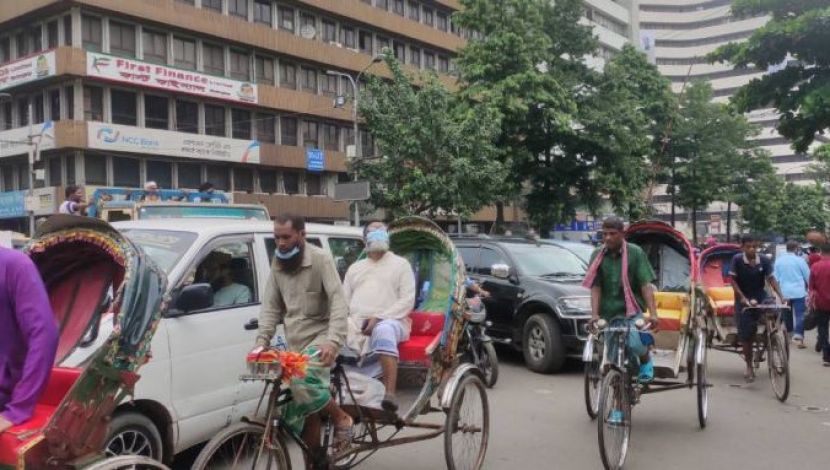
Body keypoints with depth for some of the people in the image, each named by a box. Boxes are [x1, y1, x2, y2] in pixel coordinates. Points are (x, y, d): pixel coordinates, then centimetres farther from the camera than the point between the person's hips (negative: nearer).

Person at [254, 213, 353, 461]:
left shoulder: (320, 259, -11)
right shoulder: (277, 265, 9)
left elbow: (338, 302, -19)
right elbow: (270, 307, 8)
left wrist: (333, 340, -32)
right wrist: (262, 341, -7)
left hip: (319, 337, -6)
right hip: (294, 342, 6)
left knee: (304, 380, -31)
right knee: (306, 413, 6)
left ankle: (341, 418, -6)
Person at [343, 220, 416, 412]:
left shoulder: (400, 264, 12)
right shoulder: (355, 268, 27)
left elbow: (407, 300, 0)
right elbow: (344, 300, 20)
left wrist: (379, 318, -13)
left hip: (390, 321, -4)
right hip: (356, 323, 4)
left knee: (384, 331, -40)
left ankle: (390, 393, -47)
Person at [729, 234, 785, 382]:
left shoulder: (764, 260, -9)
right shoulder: (737, 259, -14)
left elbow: (771, 278, -7)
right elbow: (732, 280, -11)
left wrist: (781, 295, -18)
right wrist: (743, 297, -19)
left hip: (760, 297, 2)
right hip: (743, 298, -2)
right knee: (746, 333, -5)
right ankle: (749, 366, 7)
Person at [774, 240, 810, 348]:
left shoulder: (778, 260, 3)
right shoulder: (799, 260, -8)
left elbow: (775, 277, 10)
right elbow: (808, 276, 0)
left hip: (784, 292, 4)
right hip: (798, 292, -4)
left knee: (787, 315, 17)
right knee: (799, 315, -4)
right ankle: (798, 338, -15)